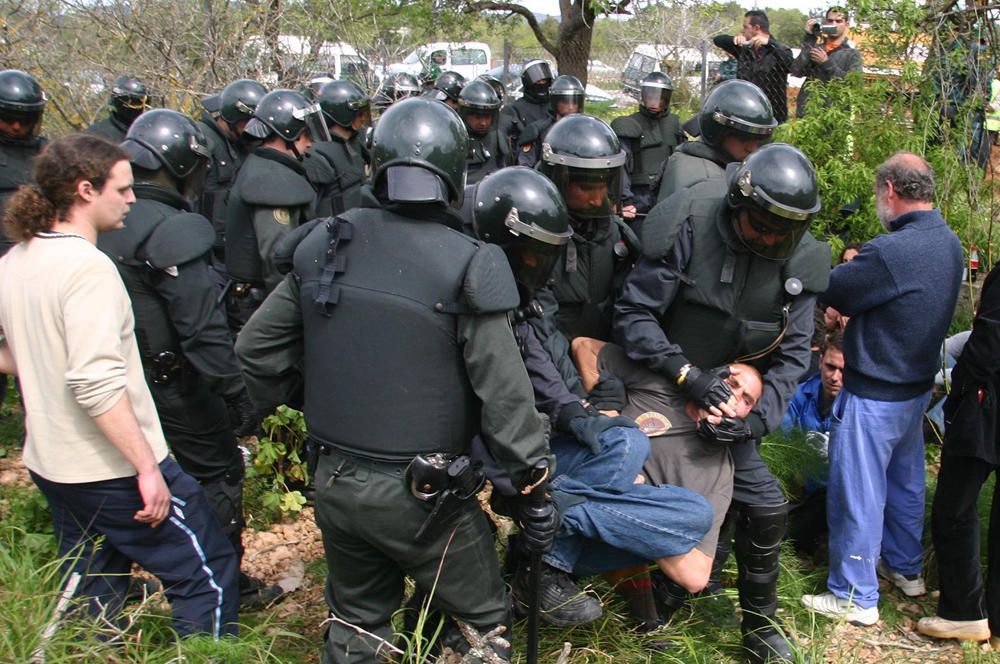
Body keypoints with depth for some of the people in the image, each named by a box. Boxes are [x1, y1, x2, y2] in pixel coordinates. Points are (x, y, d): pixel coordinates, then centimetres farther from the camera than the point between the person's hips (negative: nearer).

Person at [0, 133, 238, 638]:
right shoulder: (86, 265, -20)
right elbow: (98, 382, -28)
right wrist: (147, 468, -25)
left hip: (51, 464, 9)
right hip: (114, 469, -9)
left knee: (88, 596, 21)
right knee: (208, 574, 4)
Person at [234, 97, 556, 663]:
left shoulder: (323, 246, -2)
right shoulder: (466, 266, -18)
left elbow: (258, 348, 5)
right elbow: (504, 394, -17)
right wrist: (534, 492, -6)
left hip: (335, 483, 5)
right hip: (423, 492, -5)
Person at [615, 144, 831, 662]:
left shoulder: (799, 260, -9)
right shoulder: (688, 230, -21)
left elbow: (791, 355, -5)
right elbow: (633, 313, -21)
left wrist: (758, 417, -19)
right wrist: (686, 373, -30)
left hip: (730, 403, 4)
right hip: (664, 391, -4)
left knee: (765, 509, 1)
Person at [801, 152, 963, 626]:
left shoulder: (890, 252, -28)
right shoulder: (949, 243, 0)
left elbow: (829, 293, -18)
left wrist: (847, 268, 1)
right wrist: (861, 268, 2)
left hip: (874, 395, -9)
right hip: (917, 386, 9)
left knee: (857, 493, 4)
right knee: (905, 479, 23)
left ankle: (855, 596, 15)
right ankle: (906, 568, 40)